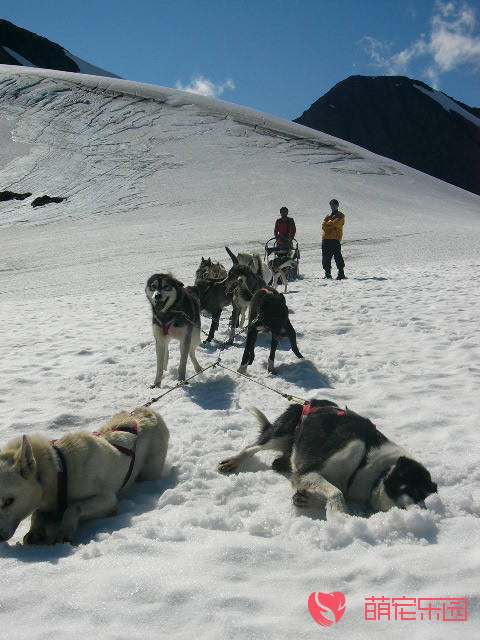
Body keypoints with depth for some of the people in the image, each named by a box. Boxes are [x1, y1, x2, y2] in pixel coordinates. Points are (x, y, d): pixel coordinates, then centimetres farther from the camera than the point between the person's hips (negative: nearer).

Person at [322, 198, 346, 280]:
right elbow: (324, 226, 7)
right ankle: (327, 274, 14)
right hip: (326, 239, 6)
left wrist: (328, 223, 0)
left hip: (335, 239, -6)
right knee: (326, 258, 6)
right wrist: (331, 224, -8)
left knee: (337, 256, -12)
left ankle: (341, 274, -11)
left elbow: (335, 223, -13)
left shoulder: (340, 216, 6)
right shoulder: (328, 216, 23)